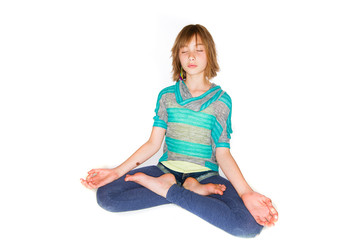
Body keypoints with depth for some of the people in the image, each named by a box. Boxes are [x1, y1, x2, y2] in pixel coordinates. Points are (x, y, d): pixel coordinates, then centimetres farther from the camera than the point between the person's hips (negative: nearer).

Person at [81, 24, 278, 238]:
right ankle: (193, 190, -14)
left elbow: (222, 153, -6)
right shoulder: (167, 96, 6)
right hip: (167, 169, 2)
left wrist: (246, 192, -22)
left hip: (205, 174, -2)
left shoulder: (221, 99, -1)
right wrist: (117, 171, -7)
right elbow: (153, 144, 3)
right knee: (105, 195, -20)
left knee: (251, 224, -29)